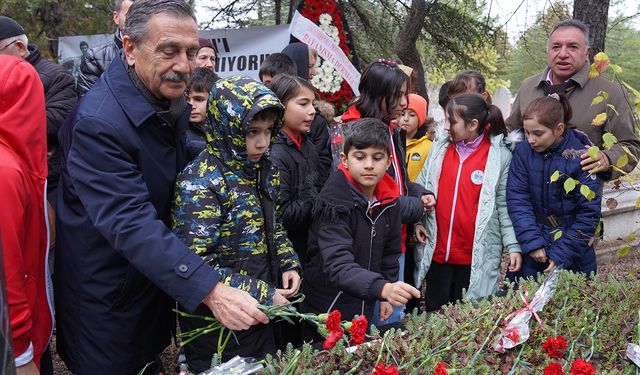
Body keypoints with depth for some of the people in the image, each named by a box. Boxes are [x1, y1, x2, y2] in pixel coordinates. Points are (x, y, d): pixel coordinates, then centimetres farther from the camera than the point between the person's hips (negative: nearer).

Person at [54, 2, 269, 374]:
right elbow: (131, 224, -36)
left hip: (157, 278, 7)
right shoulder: (98, 123, -28)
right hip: (107, 295, -7)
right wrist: (211, 290, -42)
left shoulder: (173, 98, -2)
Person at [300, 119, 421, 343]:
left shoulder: (390, 201, -3)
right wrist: (382, 288, -49)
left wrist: (387, 296, 12)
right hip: (326, 310, -6)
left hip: (364, 308, 6)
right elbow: (338, 264, -35)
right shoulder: (334, 202, -24)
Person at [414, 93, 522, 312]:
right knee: (434, 313, 14)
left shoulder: (500, 156, -5)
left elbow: (504, 206, -3)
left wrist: (513, 246, -7)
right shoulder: (439, 147, 5)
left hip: (477, 257, -3)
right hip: (436, 252, 3)